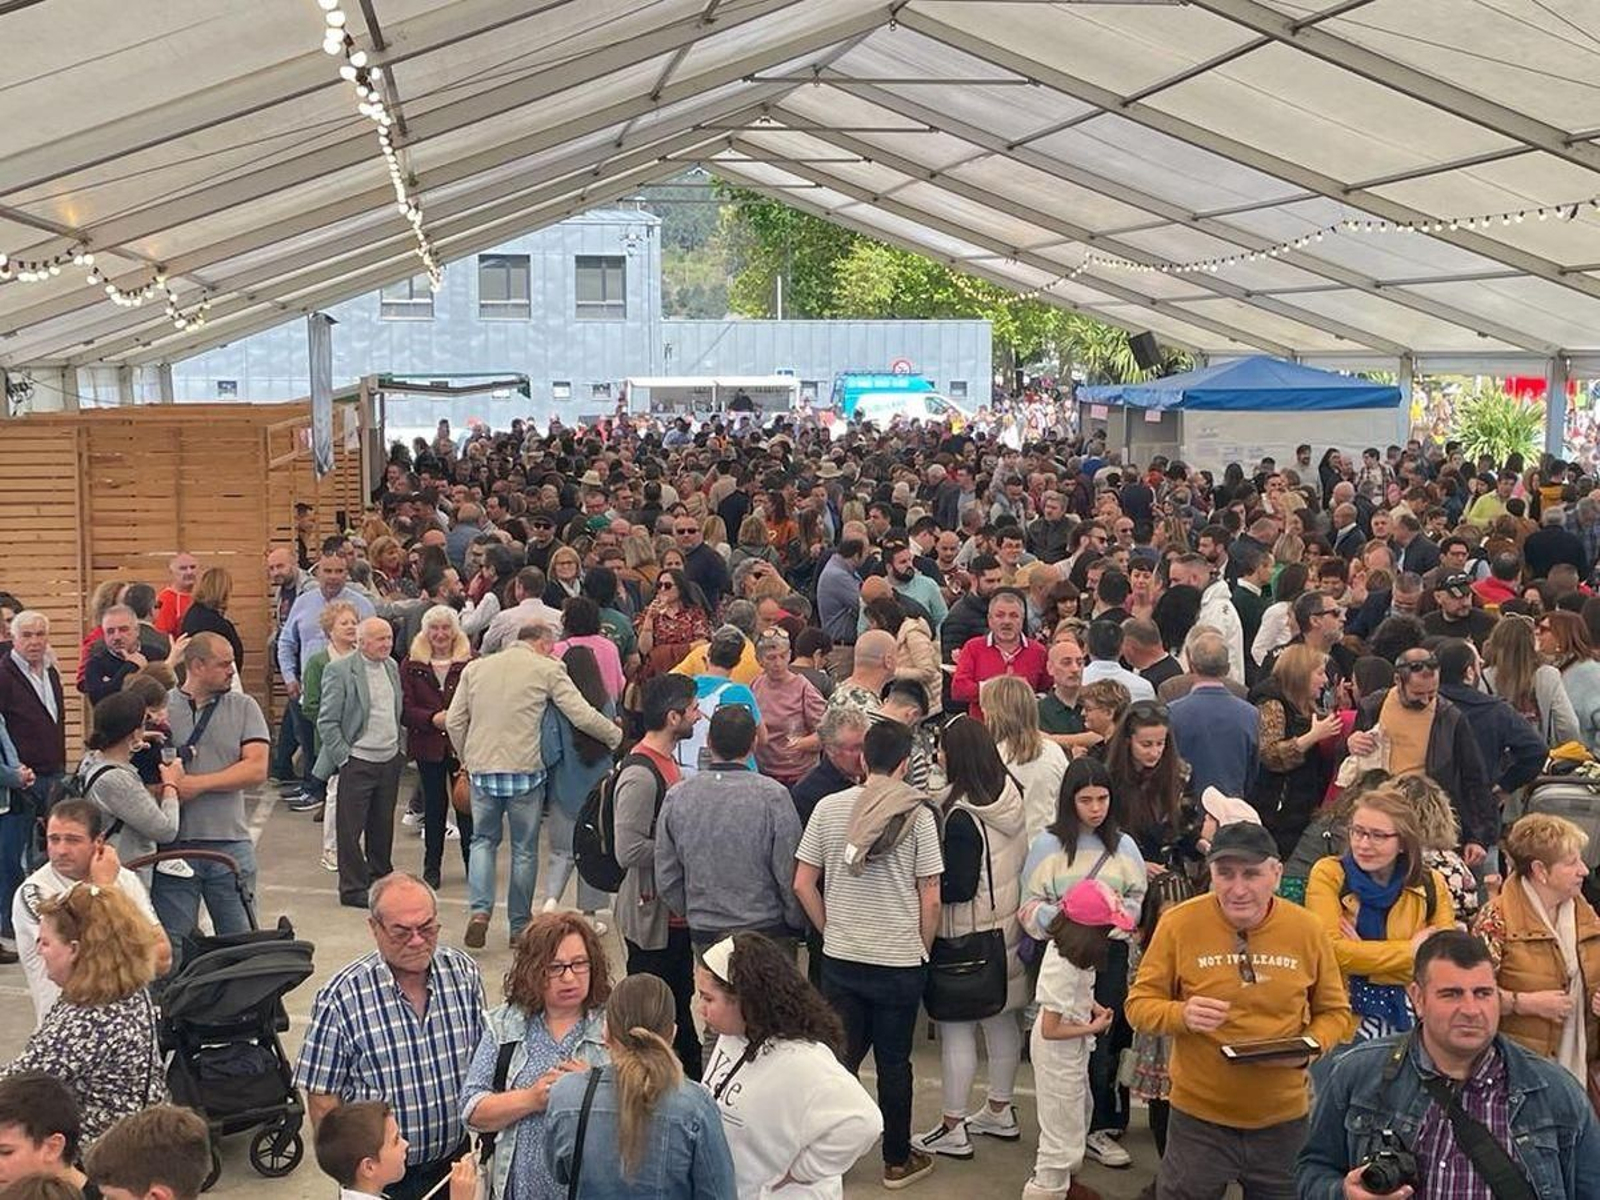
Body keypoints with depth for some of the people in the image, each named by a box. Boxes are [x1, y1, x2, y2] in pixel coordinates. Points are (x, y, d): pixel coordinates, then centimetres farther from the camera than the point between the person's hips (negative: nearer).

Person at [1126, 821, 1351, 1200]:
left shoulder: (1306, 929, -6)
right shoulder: (1179, 924, -12)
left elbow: (1334, 1012, 6)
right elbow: (1139, 1003, -5)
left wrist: (1310, 1047, -15)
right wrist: (1181, 1015, -25)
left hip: (1283, 1120, 2)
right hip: (1199, 1118, -2)